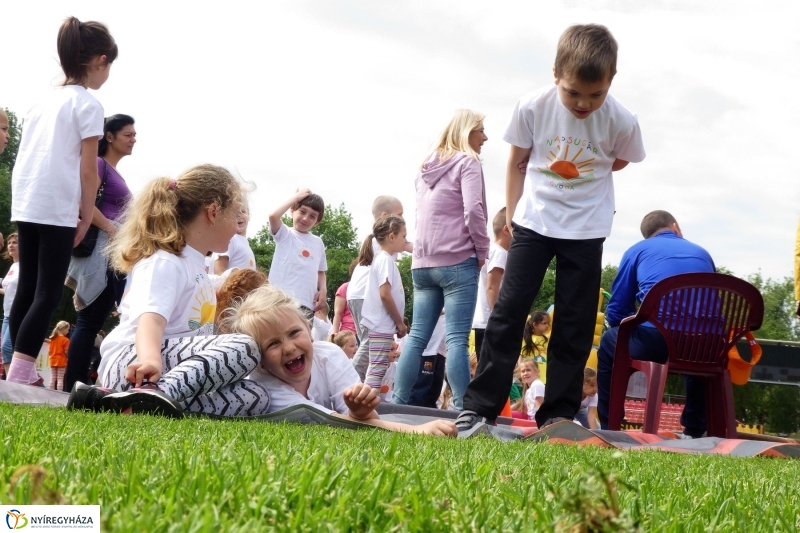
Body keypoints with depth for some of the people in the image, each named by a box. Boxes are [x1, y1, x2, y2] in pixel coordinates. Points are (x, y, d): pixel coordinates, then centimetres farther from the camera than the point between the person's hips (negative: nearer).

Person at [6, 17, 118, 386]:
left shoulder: (44, 102, 17)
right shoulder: (88, 104, -5)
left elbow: (26, 159, 16)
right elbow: (88, 170, -9)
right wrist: (87, 217, -1)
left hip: (24, 204, 7)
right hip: (57, 209, -7)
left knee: (27, 290, 9)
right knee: (48, 294, -6)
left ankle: (20, 374, 9)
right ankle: (18, 377, -15)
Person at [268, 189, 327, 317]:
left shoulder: (318, 242, 18)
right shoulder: (284, 234, 6)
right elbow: (273, 216, -14)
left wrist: (323, 289, 4)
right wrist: (295, 197, -3)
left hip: (307, 303, 5)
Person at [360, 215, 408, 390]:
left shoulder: (383, 258, 17)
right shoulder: (385, 259, -13)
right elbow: (385, 295, -20)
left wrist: (398, 322, 14)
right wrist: (400, 322, -12)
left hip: (383, 324, 10)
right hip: (382, 325, -10)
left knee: (377, 369, 10)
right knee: (377, 369, -11)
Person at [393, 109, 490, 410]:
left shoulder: (427, 167, 19)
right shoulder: (467, 162, -4)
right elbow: (473, 210, -15)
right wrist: (481, 250, -5)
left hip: (423, 262, 7)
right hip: (457, 261, -7)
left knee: (417, 337, 7)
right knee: (457, 339, -10)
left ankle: (398, 404, 4)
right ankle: (463, 409, -12)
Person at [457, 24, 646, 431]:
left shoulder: (621, 121, -16)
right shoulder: (532, 107, -15)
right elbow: (516, 163, 0)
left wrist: (583, 176, 2)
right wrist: (512, 217, 0)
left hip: (585, 231, 0)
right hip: (533, 223, 0)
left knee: (574, 323, 2)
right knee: (508, 310, -5)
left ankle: (558, 414, 10)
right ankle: (480, 406, -1)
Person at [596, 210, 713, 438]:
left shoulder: (638, 250, 18)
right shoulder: (703, 253, 27)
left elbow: (616, 313, 16)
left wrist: (632, 328, 37)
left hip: (656, 339, -3)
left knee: (609, 342, 27)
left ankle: (608, 429, 22)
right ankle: (694, 432, 38)